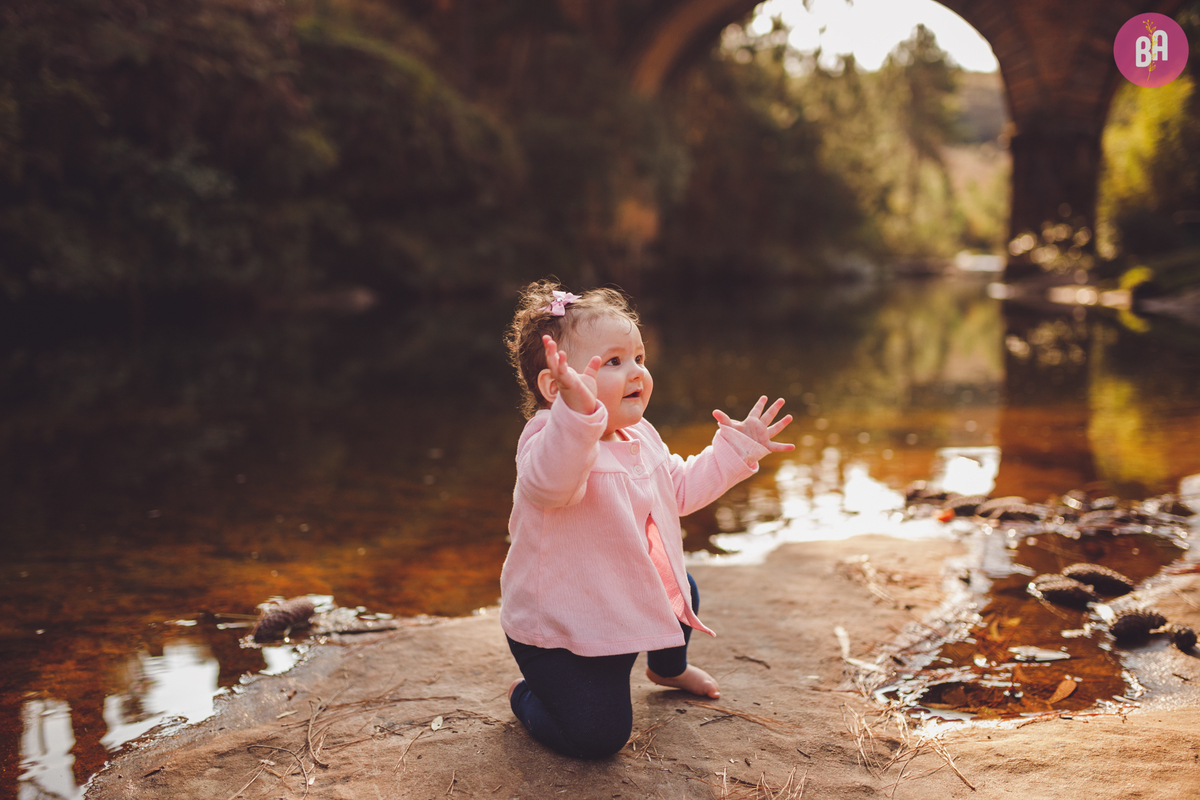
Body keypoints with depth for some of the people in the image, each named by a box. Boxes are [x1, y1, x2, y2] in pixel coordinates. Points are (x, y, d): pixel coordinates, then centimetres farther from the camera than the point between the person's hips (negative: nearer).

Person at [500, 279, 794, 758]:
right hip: (556, 630, -9)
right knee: (599, 737, -13)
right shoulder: (550, 441, -30)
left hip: (628, 605, 9)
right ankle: (525, 696, 17)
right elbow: (550, 480, -56)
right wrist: (578, 411, -72)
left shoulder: (640, 439, 1)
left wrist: (736, 449, 15)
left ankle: (668, 666, 58)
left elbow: (680, 488, 18)